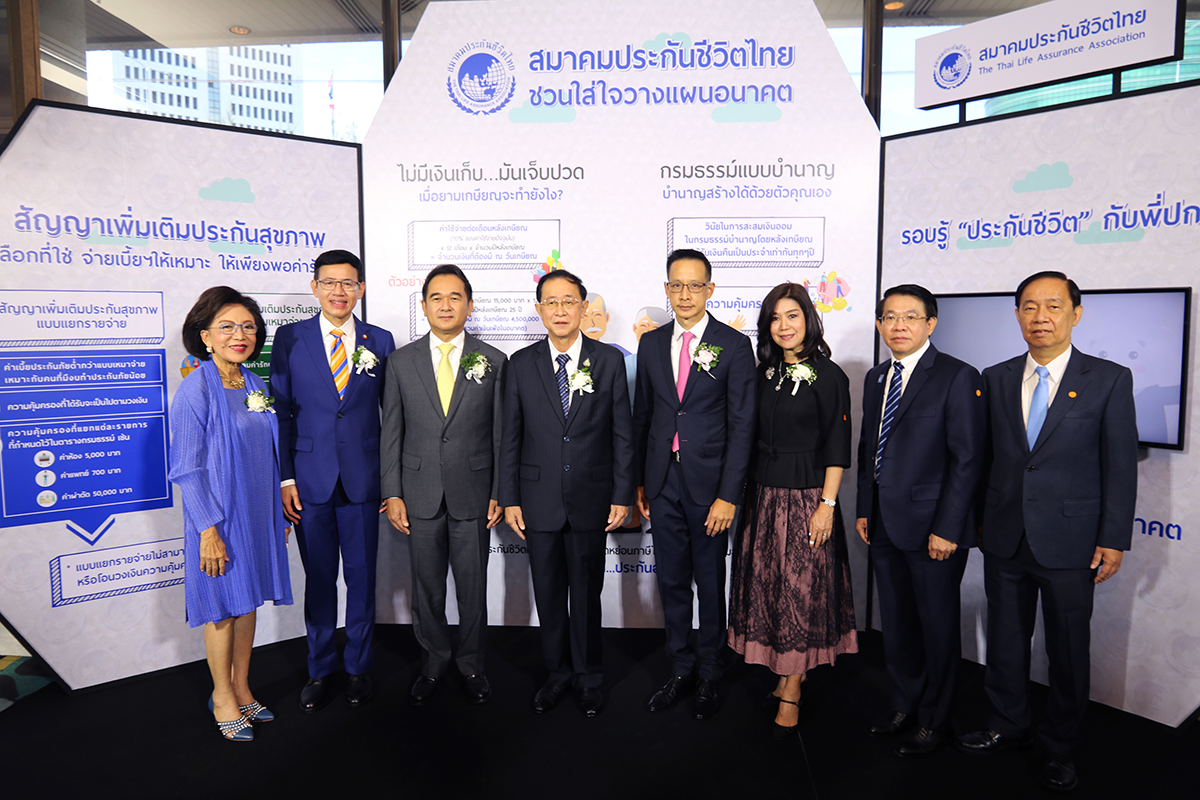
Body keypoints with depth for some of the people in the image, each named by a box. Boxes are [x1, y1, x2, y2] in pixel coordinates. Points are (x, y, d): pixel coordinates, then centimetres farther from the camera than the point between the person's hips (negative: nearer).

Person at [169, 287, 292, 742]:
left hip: (257, 513, 6)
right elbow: (187, 469, -15)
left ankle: (241, 687, 32)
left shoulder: (254, 386, 5)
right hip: (219, 516, -6)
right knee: (223, 608, 7)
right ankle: (222, 697, 26)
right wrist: (209, 530, -17)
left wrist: (279, 513, 12)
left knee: (248, 601, 16)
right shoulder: (196, 390, -15)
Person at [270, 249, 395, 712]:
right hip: (310, 479, 0)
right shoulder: (289, 339, 2)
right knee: (318, 578, 11)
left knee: (362, 576, 9)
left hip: (363, 480, 0)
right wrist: (285, 478, -4)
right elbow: (280, 411, 2)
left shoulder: (380, 341, 3)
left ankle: (358, 667, 28)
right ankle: (320, 669, 30)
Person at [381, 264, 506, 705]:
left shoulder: (493, 361, 0)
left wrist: (499, 494, -2)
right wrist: (392, 493, -2)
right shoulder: (401, 361, 3)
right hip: (420, 494, 1)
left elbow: (500, 434, 1)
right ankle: (433, 663, 33)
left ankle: (471, 664, 30)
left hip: (472, 493, -1)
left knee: (473, 586, 9)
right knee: (426, 588, 12)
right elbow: (391, 432, 3)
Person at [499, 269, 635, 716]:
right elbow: (511, 437, 4)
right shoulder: (521, 364, 2)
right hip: (539, 500, 1)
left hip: (591, 500, -1)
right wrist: (509, 499, 0)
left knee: (586, 593, 11)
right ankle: (557, 672, 32)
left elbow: (622, 434, 0)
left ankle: (588, 676, 31)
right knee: (548, 593, 12)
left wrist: (622, 496, -3)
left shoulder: (610, 361, -1)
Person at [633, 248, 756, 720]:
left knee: (710, 584, 9)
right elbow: (641, 416, 11)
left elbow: (742, 425, -8)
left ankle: (710, 677, 27)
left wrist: (728, 495, -14)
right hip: (662, 483, 4)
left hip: (708, 483, -4)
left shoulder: (734, 345, -5)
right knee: (671, 581, 13)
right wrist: (639, 482, 8)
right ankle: (681, 671, 30)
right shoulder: (651, 344, 7)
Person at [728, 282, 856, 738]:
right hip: (763, 494, 6)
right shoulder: (765, 372, 8)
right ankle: (787, 677, 28)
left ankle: (791, 694, 13)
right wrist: (743, 493, 10)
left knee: (801, 589, 2)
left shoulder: (828, 376, -7)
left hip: (806, 497, -5)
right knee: (769, 586, 11)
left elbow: (836, 448, -9)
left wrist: (827, 505, -14)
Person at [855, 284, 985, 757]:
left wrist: (946, 529, -16)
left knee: (937, 626, 9)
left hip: (932, 527, -6)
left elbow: (967, 460, -13)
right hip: (884, 526, 6)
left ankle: (934, 722, 27)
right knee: (896, 624, 17)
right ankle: (904, 707, 36)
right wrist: (864, 509, 11)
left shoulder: (958, 378, -10)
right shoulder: (875, 378, 11)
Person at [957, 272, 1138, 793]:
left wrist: (1114, 539, -7)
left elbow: (1121, 466, -5)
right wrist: (980, 517, 7)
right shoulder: (996, 379, 4)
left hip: (1070, 542, -3)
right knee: (1005, 640, 15)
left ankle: (1060, 747, 31)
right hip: (1005, 538, 3)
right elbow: (985, 456, 8)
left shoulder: (1109, 380, -4)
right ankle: (1008, 725, 36)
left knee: (1069, 649, 11)